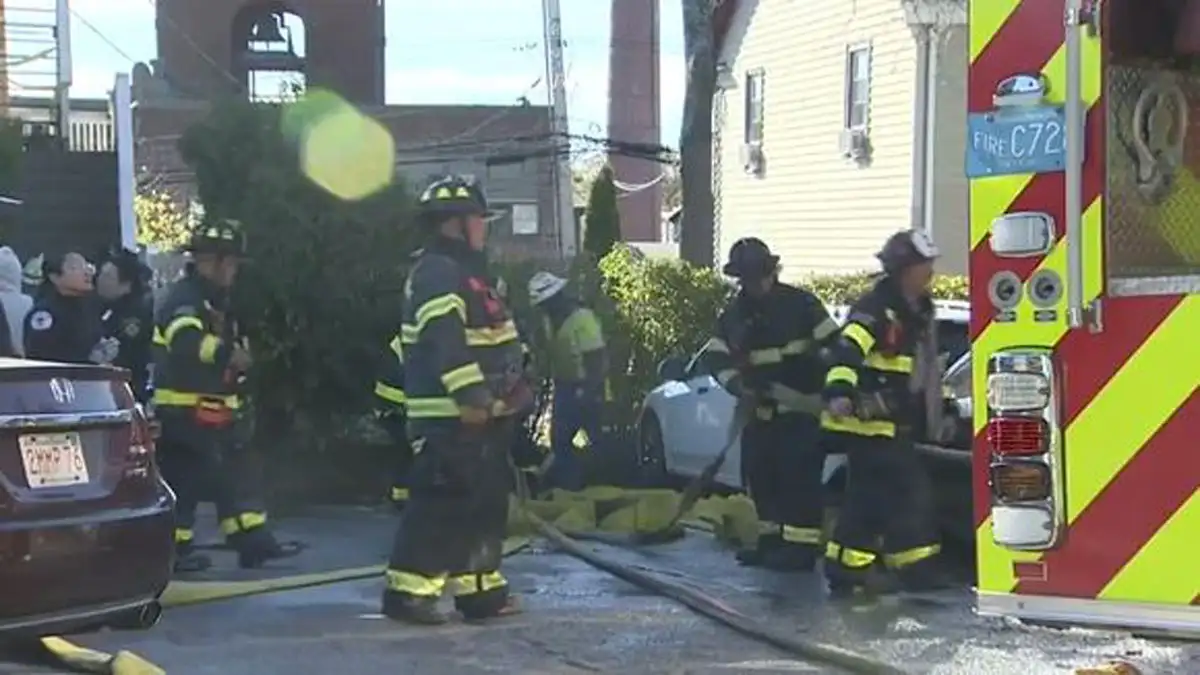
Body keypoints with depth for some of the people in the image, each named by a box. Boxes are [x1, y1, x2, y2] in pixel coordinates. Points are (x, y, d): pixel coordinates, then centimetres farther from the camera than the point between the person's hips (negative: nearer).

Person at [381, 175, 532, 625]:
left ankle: (480, 591, 18)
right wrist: (469, 394, -31)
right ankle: (408, 590, -9)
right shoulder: (438, 274, -14)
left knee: (486, 503, 12)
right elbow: (444, 340, -26)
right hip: (453, 416, -11)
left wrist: (513, 389, 26)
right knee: (442, 503, -12)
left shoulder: (468, 272, 21)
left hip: (483, 415, 11)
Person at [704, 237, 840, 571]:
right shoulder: (735, 312, 9)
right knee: (759, 473, 10)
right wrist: (738, 386, -7)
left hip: (802, 409, -6)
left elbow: (833, 344, -9)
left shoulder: (801, 304, -8)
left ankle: (802, 547, -6)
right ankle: (771, 540, 23)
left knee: (799, 477, -10)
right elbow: (717, 355, 9)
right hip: (760, 410, 6)